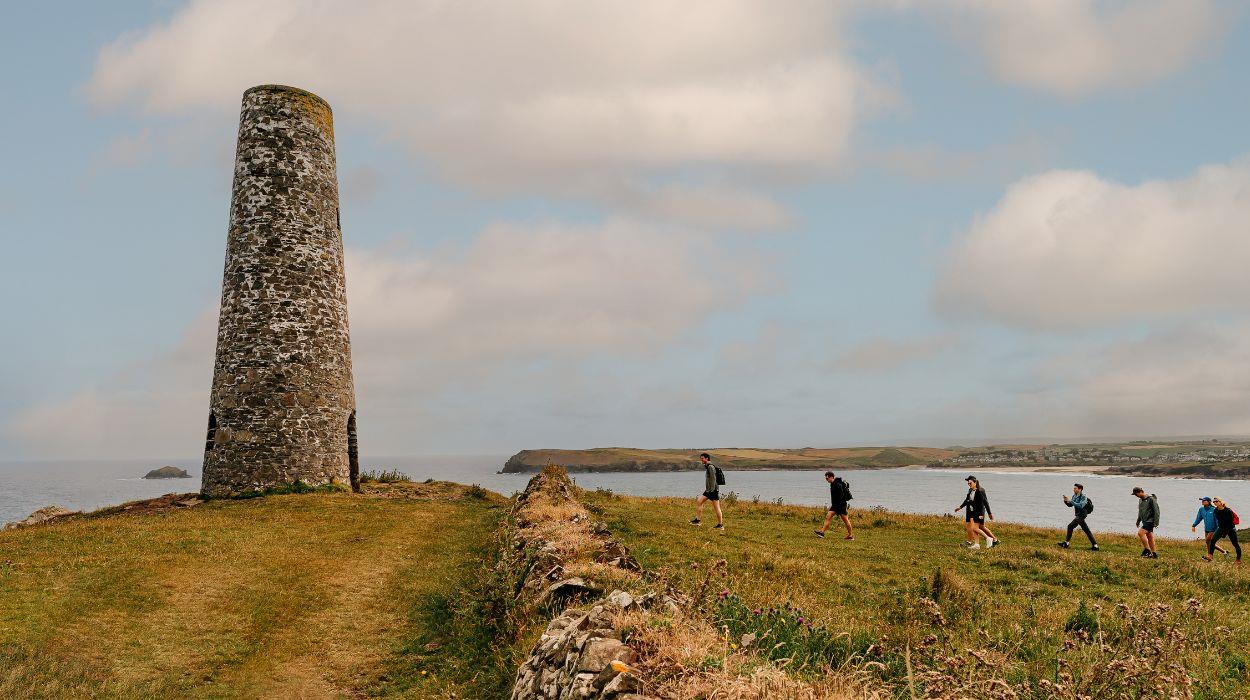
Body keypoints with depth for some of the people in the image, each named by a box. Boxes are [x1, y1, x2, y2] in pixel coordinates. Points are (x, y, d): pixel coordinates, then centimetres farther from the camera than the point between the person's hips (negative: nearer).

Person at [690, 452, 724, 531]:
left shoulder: (710, 467, -14)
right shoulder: (706, 467, 17)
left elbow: (713, 479, -20)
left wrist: (712, 490, -23)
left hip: (713, 490, -10)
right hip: (708, 490, 10)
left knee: (717, 507, -5)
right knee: (698, 502, 4)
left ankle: (720, 525, 0)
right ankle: (697, 519, 4)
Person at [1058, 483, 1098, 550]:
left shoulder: (1083, 497, -15)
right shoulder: (1074, 496, 9)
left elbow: (1080, 506, -29)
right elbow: (1070, 505, 11)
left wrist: (1070, 501, -31)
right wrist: (1066, 501, -9)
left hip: (1081, 515, -9)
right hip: (1078, 515, 9)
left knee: (1070, 526, -13)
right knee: (1086, 530, 11)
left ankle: (1066, 543, -9)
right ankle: (1094, 545, 15)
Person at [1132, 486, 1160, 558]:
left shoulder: (1151, 499, -13)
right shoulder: (1140, 500, 14)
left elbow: (1156, 511, -14)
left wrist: (1156, 522, -18)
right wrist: (1138, 521, 24)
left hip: (1150, 521, -9)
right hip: (1145, 521, 9)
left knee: (1140, 533, -21)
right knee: (1149, 538, 10)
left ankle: (1147, 550, -14)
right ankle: (1154, 554, 14)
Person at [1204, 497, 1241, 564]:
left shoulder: (1228, 510, -20)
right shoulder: (1216, 510, -4)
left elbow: (1230, 522, -16)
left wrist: (1225, 532, -15)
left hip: (1230, 529, -5)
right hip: (1221, 528, 5)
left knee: (1235, 544, 3)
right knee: (1212, 540, -13)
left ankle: (1239, 559, 18)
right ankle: (1209, 556, -15)